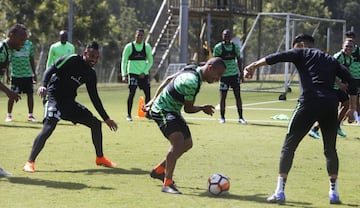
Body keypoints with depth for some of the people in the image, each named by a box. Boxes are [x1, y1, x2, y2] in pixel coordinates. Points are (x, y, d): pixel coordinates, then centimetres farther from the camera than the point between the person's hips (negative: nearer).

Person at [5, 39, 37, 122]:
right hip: (15, 74, -3)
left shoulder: (29, 44, 6)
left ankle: (30, 115, 12)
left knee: (30, 94, 2)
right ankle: (9, 115, 11)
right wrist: (7, 74, -3)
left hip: (28, 74, 3)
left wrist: (34, 73, 13)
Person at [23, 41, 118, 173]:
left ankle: (100, 158, 23)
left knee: (96, 123, 7)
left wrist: (106, 119, 13)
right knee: (48, 128, -27)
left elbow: (95, 98, 14)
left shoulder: (90, 74, 9)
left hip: (70, 102, 8)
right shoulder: (71, 60, -11)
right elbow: (50, 71, -16)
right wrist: (43, 85, -35)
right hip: (55, 99, -8)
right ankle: (30, 163, -20)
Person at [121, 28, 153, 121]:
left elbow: (150, 61, 9)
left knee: (148, 93, 1)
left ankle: (147, 113, 17)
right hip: (132, 73, -3)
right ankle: (129, 115, -2)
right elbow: (124, 61, -1)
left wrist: (144, 72, -4)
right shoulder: (129, 46, -3)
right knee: (131, 93, -10)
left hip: (144, 74, 3)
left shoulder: (147, 46, 4)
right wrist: (124, 75, -10)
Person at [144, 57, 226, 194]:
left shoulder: (193, 69, 2)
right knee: (178, 141, -27)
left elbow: (168, 79, 14)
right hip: (162, 111, -10)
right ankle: (167, 184, -27)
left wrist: (154, 100, 20)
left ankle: (158, 171, 31)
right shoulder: (192, 81, -28)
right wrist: (203, 108, 4)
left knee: (187, 144, 16)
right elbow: (188, 109, -16)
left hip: (173, 111, 10)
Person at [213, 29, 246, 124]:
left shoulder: (235, 46, 4)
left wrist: (241, 72, 12)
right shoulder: (218, 47, -6)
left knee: (238, 95, 1)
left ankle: (240, 117, 7)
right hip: (224, 75, -3)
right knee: (223, 96, 0)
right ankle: (222, 117, 12)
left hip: (234, 74, 3)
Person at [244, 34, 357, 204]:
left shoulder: (301, 53, 16)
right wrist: (352, 109, 19)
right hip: (331, 105, 4)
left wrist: (253, 66, -3)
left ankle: (280, 192, -1)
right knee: (330, 149, 21)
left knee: (288, 146, 5)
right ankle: (334, 193, 19)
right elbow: (351, 81, 18)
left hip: (309, 103, -4)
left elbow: (277, 57, -1)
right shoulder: (331, 60, 28)